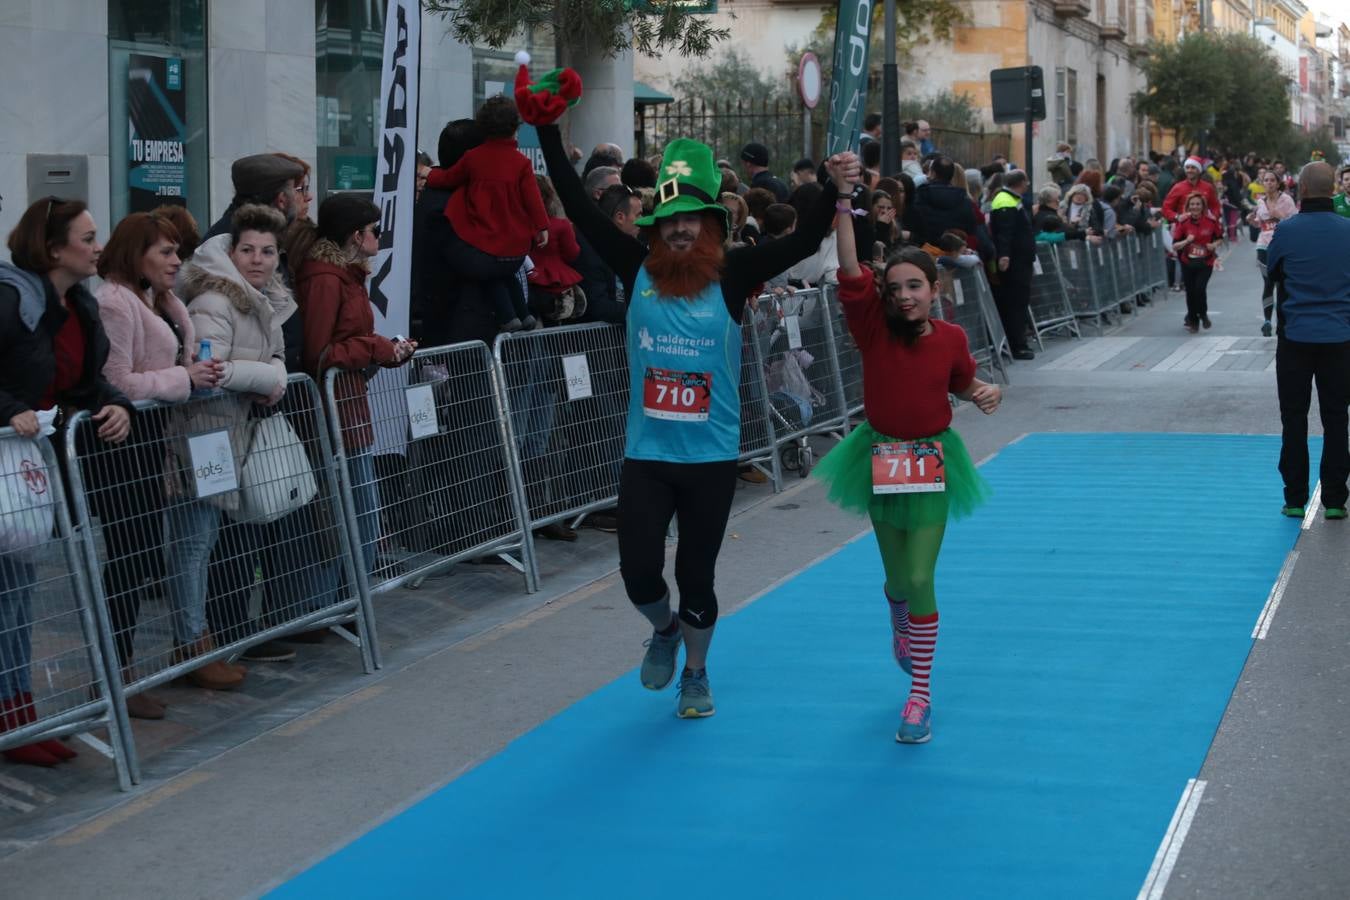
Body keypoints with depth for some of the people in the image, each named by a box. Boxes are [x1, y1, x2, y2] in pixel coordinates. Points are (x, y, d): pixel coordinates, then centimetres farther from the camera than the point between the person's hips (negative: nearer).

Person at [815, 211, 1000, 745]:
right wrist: (844, 206, -37)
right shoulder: (874, 326, -13)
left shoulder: (950, 339, -10)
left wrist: (985, 394, -11)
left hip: (931, 464, -1)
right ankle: (901, 630, 51)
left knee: (919, 578, -7)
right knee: (897, 578, 13)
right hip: (881, 460, 1)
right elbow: (851, 273, -28)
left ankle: (920, 696, 2)